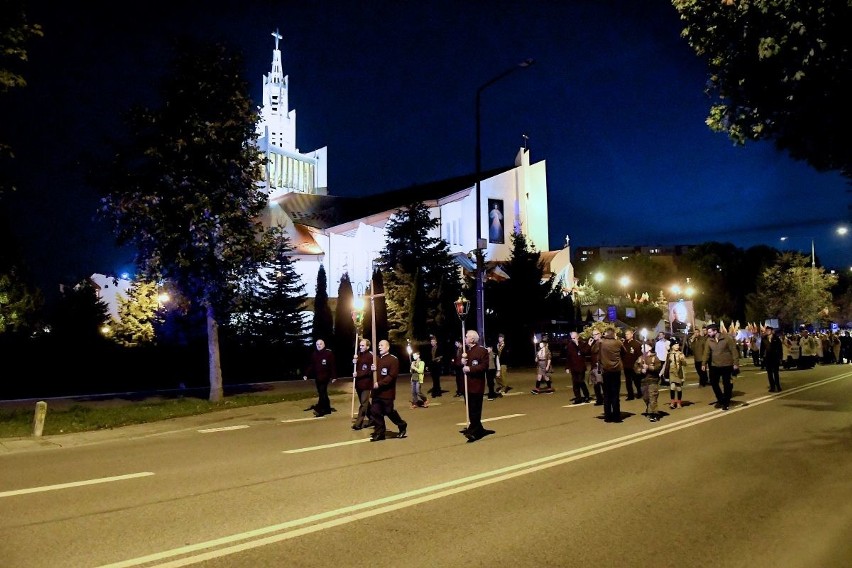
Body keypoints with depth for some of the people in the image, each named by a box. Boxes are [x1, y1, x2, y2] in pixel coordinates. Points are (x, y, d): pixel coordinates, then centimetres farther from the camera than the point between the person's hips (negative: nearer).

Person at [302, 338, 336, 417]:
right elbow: (310, 365, 9)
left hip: (325, 377, -6)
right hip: (317, 377, 6)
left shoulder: (329, 353, -9)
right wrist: (306, 375, 1)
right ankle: (327, 408, 21)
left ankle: (320, 409, -10)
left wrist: (334, 376, -15)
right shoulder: (314, 354, 7)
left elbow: (333, 365, -12)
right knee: (322, 392, 12)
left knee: (322, 393, -11)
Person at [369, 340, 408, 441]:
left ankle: (402, 426, 25)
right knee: (375, 412, 4)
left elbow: (392, 376, -17)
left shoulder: (393, 359, -10)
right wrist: (372, 370, -2)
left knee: (389, 412, 1)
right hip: (376, 391, 7)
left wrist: (380, 383, -22)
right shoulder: (377, 359, 15)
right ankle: (379, 432, 14)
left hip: (387, 392, -7)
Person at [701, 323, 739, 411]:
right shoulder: (709, 340, -1)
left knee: (726, 384, 4)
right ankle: (720, 399, 25)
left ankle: (726, 402, 17)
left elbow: (734, 351, -11)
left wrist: (735, 363, -15)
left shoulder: (727, 338, -13)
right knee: (713, 383, 6)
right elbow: (707, 353, 3)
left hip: (726, 365, -4)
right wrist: (704, 363, -3)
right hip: (714, 365, 4)